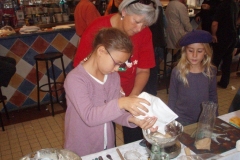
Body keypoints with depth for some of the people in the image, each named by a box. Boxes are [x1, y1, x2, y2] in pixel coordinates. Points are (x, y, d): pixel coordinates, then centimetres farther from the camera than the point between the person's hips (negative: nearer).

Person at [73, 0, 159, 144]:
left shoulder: (145, 33, -11)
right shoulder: (97, 30, -19)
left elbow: (143, 70, -6)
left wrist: (133, 96, -22)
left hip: (131, 95, 3)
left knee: (136, 141, 14)